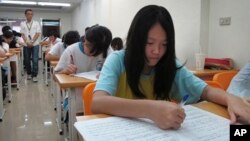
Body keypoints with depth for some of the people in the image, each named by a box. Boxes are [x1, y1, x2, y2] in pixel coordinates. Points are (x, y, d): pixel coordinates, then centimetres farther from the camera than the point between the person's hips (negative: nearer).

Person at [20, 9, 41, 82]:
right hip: (26, 45, 2)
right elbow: (22, 34, 2)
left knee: (35, 60, -7)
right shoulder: (22, 23, 7)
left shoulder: (36, 23, 4)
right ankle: (29, 73, 25)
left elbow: (38, 33, -3)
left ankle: (34, 75, 0)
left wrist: (32, 42, -11)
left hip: (35, 44, -2)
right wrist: (27, 42, -11)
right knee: (27, 60, 8)